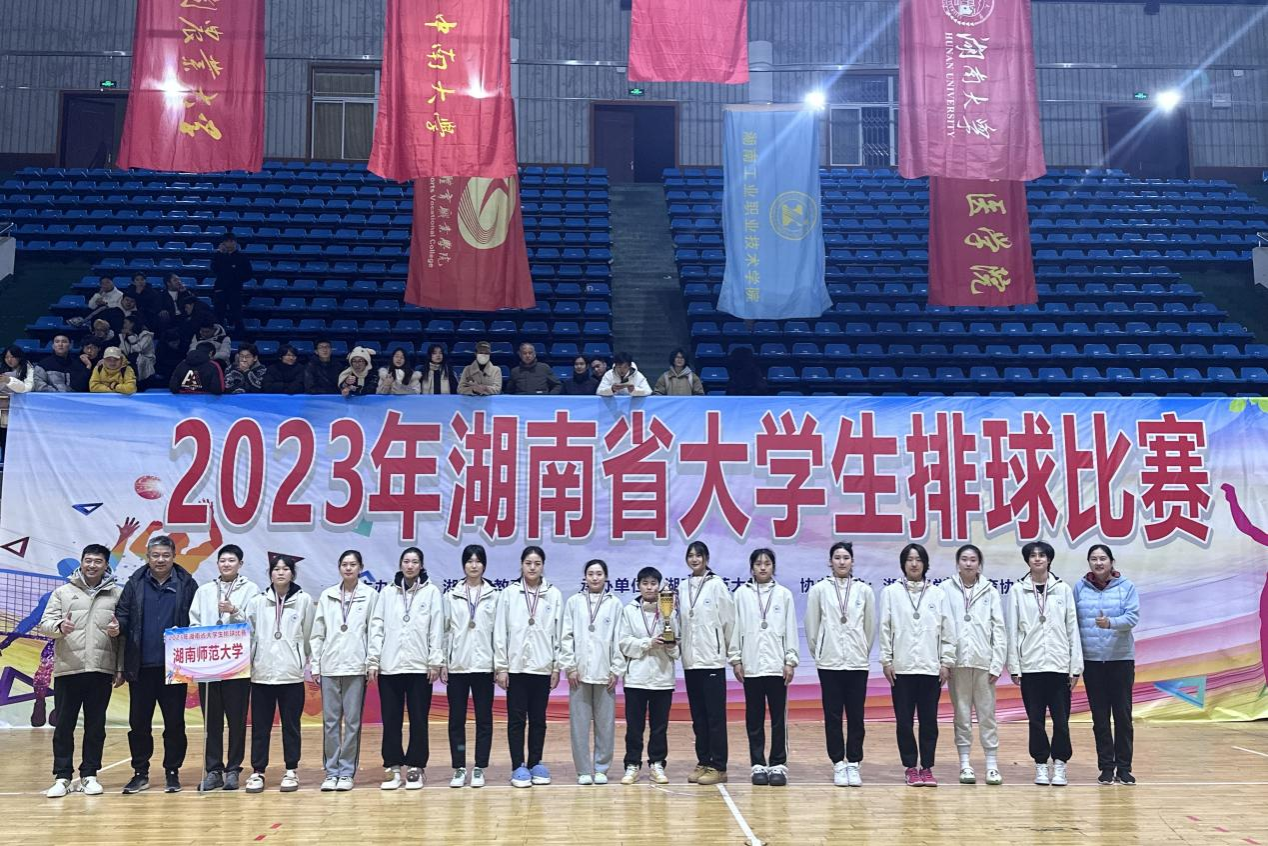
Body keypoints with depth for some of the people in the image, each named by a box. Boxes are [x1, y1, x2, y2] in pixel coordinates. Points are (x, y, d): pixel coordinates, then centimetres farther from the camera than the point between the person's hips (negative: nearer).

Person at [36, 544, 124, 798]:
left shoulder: (117, 594, 5)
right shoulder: (63, 592, 7)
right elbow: (44, 624, 2)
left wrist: (121, 668, 0)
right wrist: (59, 627, -21)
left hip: (102, 670, 0)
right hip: (67, 669, 0)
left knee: (96, 725, 7)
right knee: (64, 724, 5)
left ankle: (89, 774, 17)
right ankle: (62, 776, 14)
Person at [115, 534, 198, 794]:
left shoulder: (187, 584, 0)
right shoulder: (136, 583, 4)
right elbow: (123, 614, 3)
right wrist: (118, 625, -19)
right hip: (141, 666, 2)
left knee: (174, 722, 6)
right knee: (138, 722, 9)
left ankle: (172, 772, 18)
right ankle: (140, 773, 21)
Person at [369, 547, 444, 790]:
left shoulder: (432, 592, 1)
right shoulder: (387, 592, 7)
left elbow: (437, 629, -1)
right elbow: (377, 627, 6)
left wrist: (436, 661, -6)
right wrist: (374, 660, 1)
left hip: (420, 666, -2)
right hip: (390, 666, 2)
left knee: (418, 719, 3)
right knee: (391, 719, 5)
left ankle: (416, 768, 12)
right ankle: (394, 768, 13)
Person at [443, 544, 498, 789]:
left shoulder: (494, 595, 3)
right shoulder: (451, 595, 5)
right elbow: (445, 630, 5)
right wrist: (443, 663, -1)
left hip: (483, 665, -1)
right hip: (457, 665, 1)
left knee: (484, 718, 3)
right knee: (456, 718, 4)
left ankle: (479, 768, 11)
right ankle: (459, 768, 12)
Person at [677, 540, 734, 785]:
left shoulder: (716, 584, -6)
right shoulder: (682, 586, 8)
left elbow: (728, 619, -3)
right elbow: (680, 620, 12)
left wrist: (724, 647, 4)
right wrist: (680, 646, 3)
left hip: (712, 660, -5)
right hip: (690, 660, 5)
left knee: (715, 715, -2)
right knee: (698, 716, 10)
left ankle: (718, 767, 3)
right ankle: (703, 762, 17)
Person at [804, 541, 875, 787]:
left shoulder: (864, 590, 2)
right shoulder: (819, 589, 0)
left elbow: (871, 626, 9)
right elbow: (811, 626, 5)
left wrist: (863, 652, 12)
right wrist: (818, 653, 8)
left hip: (857, 663, 1)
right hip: (829, 663, -1)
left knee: (856, 716, 3)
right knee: (833, 716, 3)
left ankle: (853, 764, 13)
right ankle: (838, 764, 12)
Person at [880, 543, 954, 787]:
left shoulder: (937, 594, 5)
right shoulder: (891, 592, 2)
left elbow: (947, 631, 6)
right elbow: (885, 628, 1)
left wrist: (946, 662, 1)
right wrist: (886, 660, -3)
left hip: (931, 667, 1)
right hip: (902, 667, -1)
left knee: (929, 720, 5)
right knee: (904, 720, 3)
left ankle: (927, 768, 14)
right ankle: (911, 768, 13)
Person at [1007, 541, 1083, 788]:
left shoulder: (1063, 589, 4)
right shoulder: (1017, 591, 3)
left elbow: (1072, 629, 3)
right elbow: (1013, 630, 3)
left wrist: (1075, 667, -1)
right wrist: (1014, 666, -2)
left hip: (1059, 665, 0)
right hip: (1030, 665, 0)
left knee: (1061, 719, 1)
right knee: (1036, 719, 5)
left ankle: (1060, 764, 14)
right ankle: (1041, 765, 16)